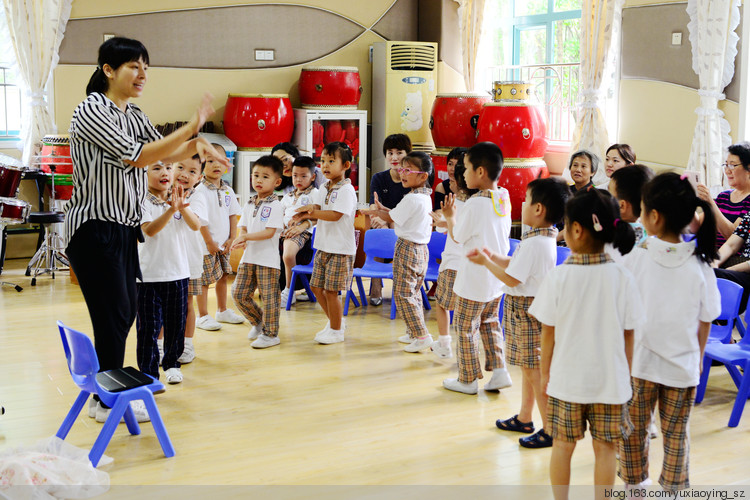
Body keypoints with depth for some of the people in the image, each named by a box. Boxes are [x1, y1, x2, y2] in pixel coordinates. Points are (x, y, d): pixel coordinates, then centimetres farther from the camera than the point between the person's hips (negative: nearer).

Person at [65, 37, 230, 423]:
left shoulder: (134, 115, 10)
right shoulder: (91, 111, -15)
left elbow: (163, 155, 16)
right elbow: (135, 157, -23)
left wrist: (195, 145, -5)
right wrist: (191, 127, -24)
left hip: (125, 228, 8)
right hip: (94, 228, -8)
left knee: (126, 312, 13)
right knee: (113, 314, -3)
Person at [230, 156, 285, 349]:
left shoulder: (275, 205, -10)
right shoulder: (249, 204, 12)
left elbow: (269, 232, -18)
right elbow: (242, 227, 12)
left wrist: (246, 236, -21)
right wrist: (241, 240, -10)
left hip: (268, 259, -7)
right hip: (248, 257, 7)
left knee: (269, 297, 0)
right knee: (239, 293, 8)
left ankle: (270, 333, 12)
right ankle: (258, 321, 29)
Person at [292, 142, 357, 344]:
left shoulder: (346, 190, -14)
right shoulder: (324, 188, 12)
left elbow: (335, 215, -24)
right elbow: (316, 208, 4)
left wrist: (312, 212, -28)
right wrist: (303, 214, -18)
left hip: (340, 249, -9)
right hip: (323, 246, 9)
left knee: (331, 290, -3)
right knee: (316, 287, 14)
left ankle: (336, 331, 13)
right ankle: (335, 320, 33)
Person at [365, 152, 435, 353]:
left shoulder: (412, 199, -21)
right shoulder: (426, 197, 9)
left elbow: (391, 218, -10)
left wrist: (378, 212, 9)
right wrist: (383, 209, 13)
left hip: (407, 248, -10)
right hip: (422, 248, 10)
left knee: (402, 293, -5)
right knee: (414, 292, 17)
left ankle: (421, 336, -8)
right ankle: (413, 333, 25)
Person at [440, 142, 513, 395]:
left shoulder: (474, 204, -22)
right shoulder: (504, 199, 0)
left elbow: (457, 237, -11)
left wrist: (449, 217, 5)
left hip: (475, 280, -8)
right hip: (498, 277, 8)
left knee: (465, 327, 7)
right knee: (489, 322, 22)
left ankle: (467, 379, 16)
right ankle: (499, 371, 17)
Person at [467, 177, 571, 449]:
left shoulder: (534, 243, -23)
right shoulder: (545, 238, 8)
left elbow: (511, 278, -21)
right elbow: (515, 264, 16)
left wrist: (485, 262, -8)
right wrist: (492, 256, 9)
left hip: (527, 310, -10)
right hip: (528, 307, 10)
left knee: (536, 370, -4)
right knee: (528, 366, 20)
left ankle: (550, 430, 3)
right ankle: (524, 418, 34)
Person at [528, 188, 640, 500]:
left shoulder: (558, 277, -14)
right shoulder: (622, 277, -10)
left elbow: (548, 332, -7)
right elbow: (628, 334, -3)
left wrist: (545, 372, 6)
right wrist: (626, 374, 10)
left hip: (566, 378, 0)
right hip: (610, 378, 1)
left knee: (563, 445, 14)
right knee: (605, 447, 12)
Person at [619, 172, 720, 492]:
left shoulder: (635, 258, -14)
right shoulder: (699, 265, -9)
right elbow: (706, 321, 0)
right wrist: (697, 356, 15)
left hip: (638, 361, -1)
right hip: (683, 365, 1)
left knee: (633, 432, 15)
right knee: (676, 435, 15)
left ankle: (635, 488, 27)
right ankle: (673, 491, 24)